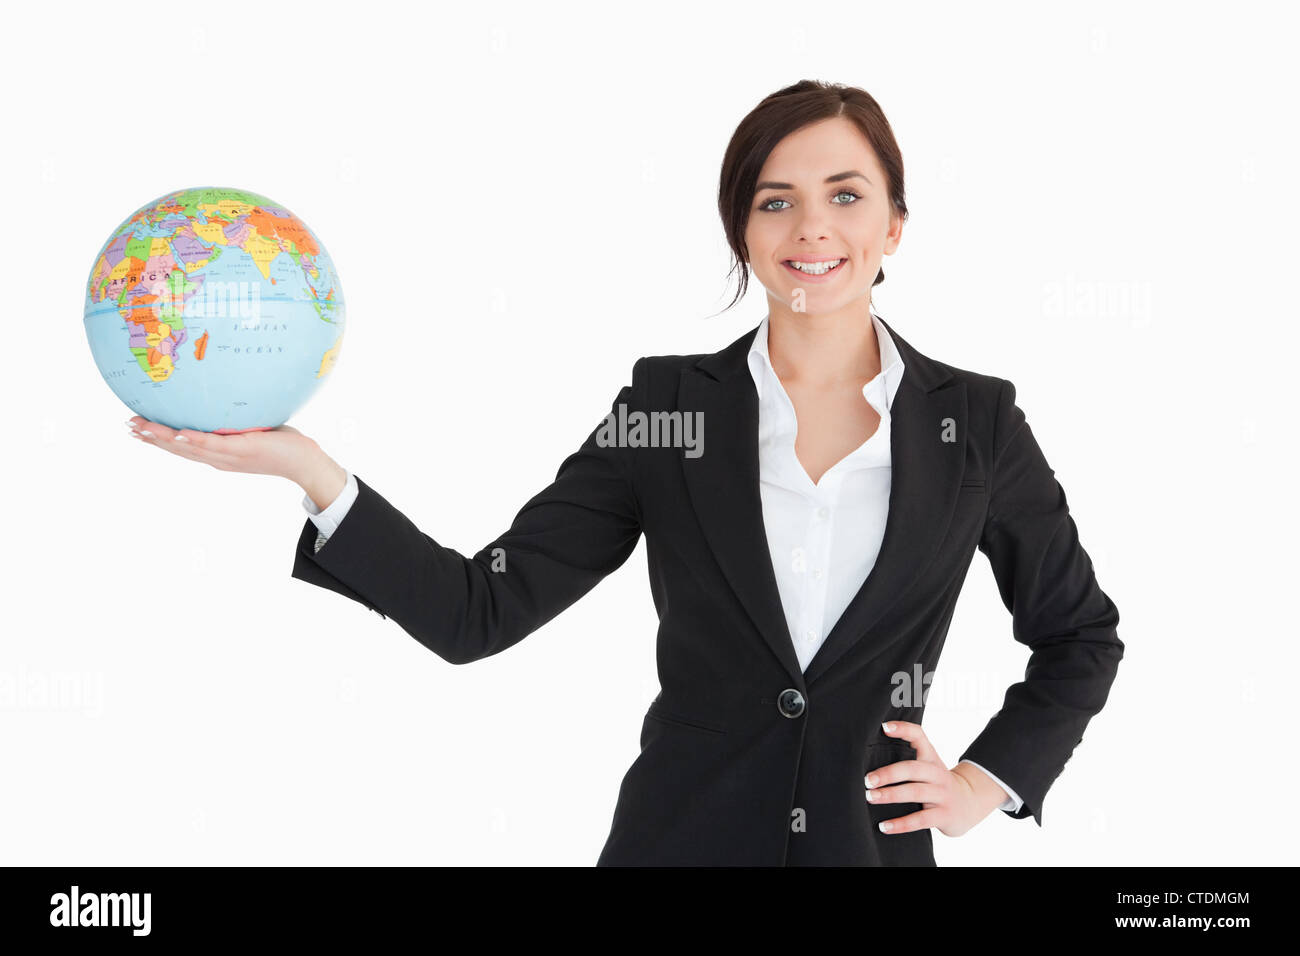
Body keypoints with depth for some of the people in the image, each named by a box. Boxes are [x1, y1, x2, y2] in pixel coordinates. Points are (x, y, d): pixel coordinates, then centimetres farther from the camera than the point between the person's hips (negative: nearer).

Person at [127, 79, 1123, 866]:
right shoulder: (668, 405, -3)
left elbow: (1081, 635, 11)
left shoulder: (975, 422, -2)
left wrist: (991, 780, 0)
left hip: (871, 841, 0)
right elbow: (481, 610, -9)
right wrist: (309, 469, -19)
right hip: (682, 834, 0)